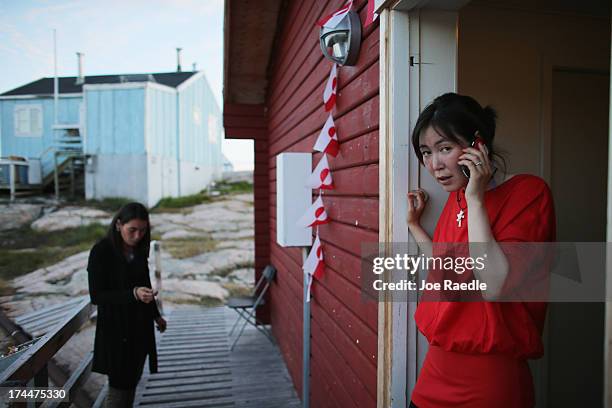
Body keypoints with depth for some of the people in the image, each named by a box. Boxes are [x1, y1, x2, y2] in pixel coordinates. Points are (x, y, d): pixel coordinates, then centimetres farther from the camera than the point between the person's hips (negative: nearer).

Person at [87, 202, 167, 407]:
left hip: (140, 324, 6)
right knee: (119, 384, 1)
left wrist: (155, 314, 22)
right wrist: (134, 294, -30)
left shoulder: (139, 248, 0)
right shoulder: (101, 252, -17)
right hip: (115, 326, -5)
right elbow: (96, 296, -18)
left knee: (132, 380, 15)